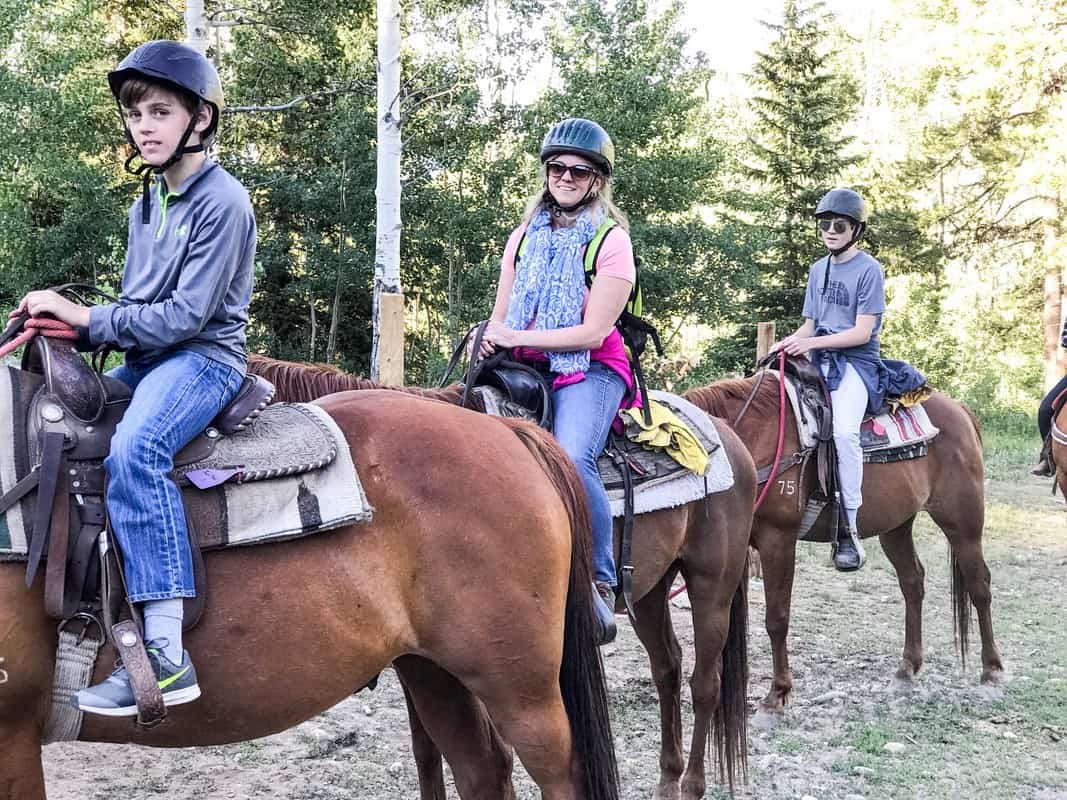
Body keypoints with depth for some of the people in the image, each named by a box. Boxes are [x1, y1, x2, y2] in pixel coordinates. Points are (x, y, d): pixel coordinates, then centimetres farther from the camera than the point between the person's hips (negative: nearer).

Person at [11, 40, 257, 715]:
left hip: (204, 358, -10)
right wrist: (67, 323, -2)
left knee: (134, 448, -35)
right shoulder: (147, 207, 15)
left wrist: (88, 318, -15)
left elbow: (185, 315, -18)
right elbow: (139, 306, 17)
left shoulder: (223, 202, -12)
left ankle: (165, 652, -40)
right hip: (146, 358, 10)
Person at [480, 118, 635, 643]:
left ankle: (600, 582, -23)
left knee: (571, 458, -32)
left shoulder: (611, 241, 0)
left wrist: (518, 338, -14)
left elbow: (594, 331, -9)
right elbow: (501, 316, 19)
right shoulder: (524, 238, 17)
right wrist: (490, 339, -5)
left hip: (589, 370, -5)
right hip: (522, 370, 5)